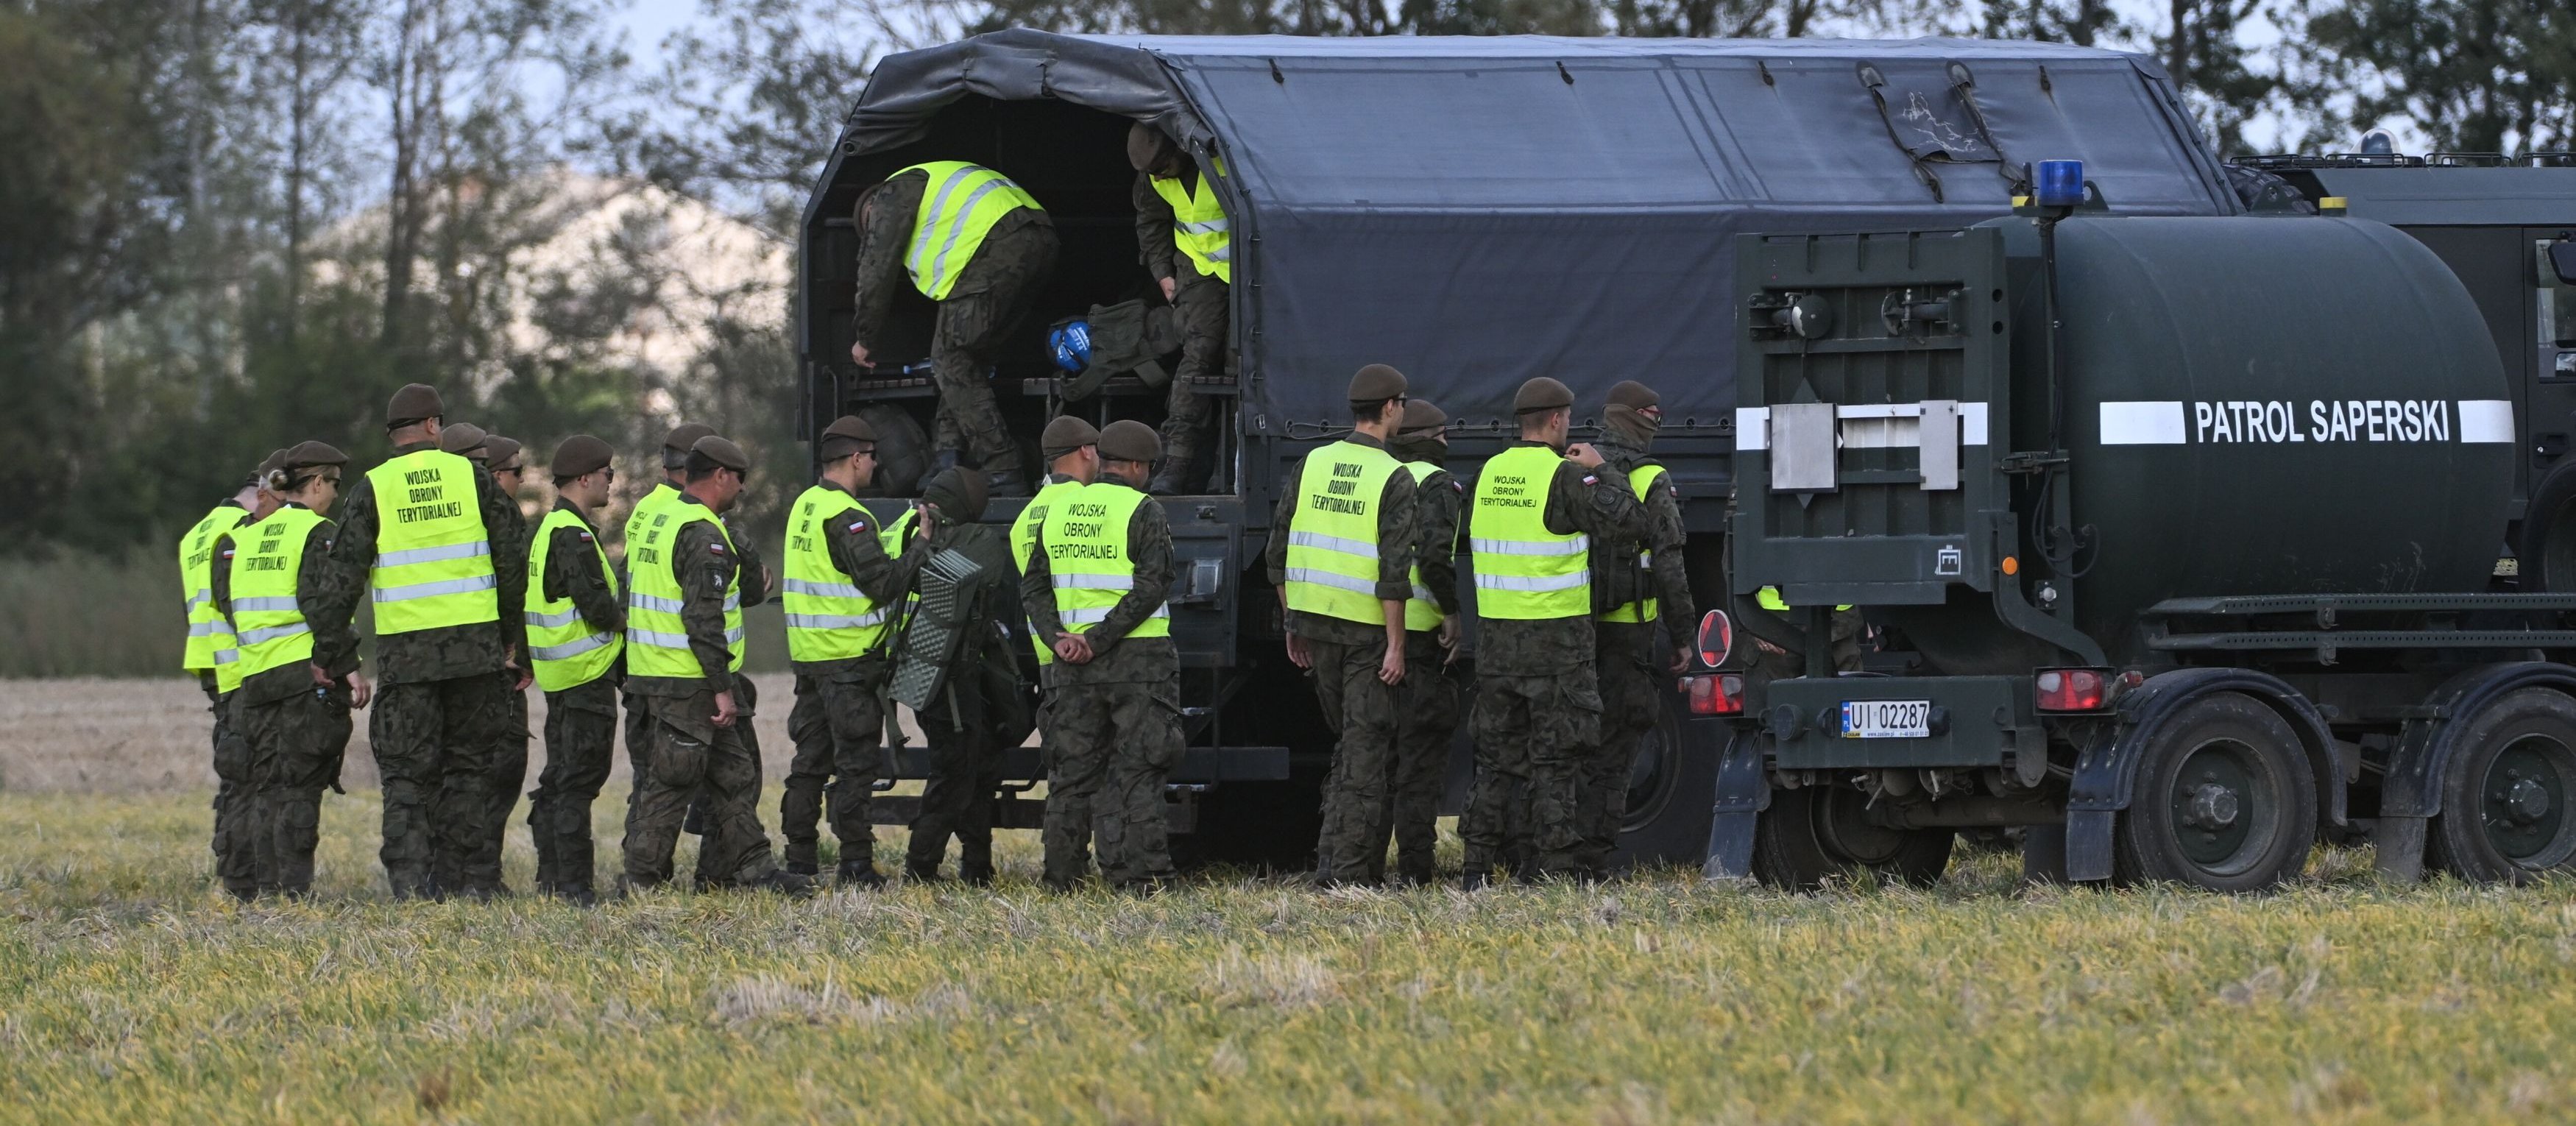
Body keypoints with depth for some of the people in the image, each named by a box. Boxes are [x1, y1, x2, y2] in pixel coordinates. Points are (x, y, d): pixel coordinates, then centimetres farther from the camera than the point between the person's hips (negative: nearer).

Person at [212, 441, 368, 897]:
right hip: (310, 673, -6)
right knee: (300, 789, -6)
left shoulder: (245, 536, 15)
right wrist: (348, 666, -14)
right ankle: (294, 889, -10)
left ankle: (266, 886, 9)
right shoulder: (318, 534, -7)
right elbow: (323, 606, -16)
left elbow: (227, 602, 13)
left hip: (257, 674, 6)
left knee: (268, 786, 11)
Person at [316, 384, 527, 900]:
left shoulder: (374, 489, -1)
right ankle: (471, 879, 9)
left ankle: (411, 881, -7)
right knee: (468, 766, 11)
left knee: (407, 771, 3)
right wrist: (510, 638, 15)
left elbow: (345, 575, -3)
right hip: (474, 644, 1)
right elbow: (513, 560, 5)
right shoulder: (473, 477, 3)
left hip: (405, 651, -1)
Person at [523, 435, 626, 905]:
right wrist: (623, 618, -2)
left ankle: (551, 879, 20)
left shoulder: (551, 529, 17)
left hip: (561, 673, 10)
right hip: (586, 673, -10)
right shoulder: (573, 535, -16)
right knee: (578, 781, -8)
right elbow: (598, 605, -22)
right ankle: (575, 884, -8)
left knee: (559, 778, 15)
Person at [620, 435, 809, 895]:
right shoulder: (703, 535, -17)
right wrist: (722, 688, -19)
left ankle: (751, 866, 15)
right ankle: (642, 880, 0)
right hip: (687, 684, -10)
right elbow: (703, 619, -22)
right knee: (671, 781, -4)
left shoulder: (661, 521, 15)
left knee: (734, 773, 13)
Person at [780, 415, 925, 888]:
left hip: (808, 654, 9)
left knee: (811, 761, 13)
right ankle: (856, 863, -6)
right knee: (856, 764, -5)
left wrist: (905, 538, 8)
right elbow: (883, 583, -18)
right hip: (850, 660, -9)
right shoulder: (846, 517, -16)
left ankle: (799, 859, 15)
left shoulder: (804, 507, 14)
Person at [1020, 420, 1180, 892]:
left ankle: (1060, 871, 10)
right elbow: (1151, 586, -16)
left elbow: (1033, 587, 9)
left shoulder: (1058, 511, 12)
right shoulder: (1143, 512, -7)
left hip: (1074, 662, 5)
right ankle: (1137, 873, -6)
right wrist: (1100, 640, -16)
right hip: (1138, 658, -5)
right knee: (1137, 769, -2)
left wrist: (1057, 637, -2)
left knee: (1074, 768, 11)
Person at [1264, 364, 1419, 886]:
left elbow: (1279, 553, 8)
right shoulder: (1395, 479, -10)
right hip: (1368, 629, -5)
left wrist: (1293, 626, 15)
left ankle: (1331, 861, 18)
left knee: (1352, 741, 20)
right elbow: (1393, 569, -17)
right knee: (1365, 750, 0)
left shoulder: (1311, 466, 6)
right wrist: (1396, 646, -14)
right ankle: (1346, 872, -3)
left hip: (1316, 623, 5)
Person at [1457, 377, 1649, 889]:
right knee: (1553, 759, -1)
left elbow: (1470, 545, 19)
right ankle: (1556, 870, -3)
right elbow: (1628, 523, -13)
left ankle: (1478, 866, 9)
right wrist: (1599, 473, -1)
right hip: (1556, 637, -5)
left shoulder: (1488, 474, 8)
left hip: (1495, 635, 5)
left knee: (1494, 755, 11)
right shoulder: (1566, 475, -11)